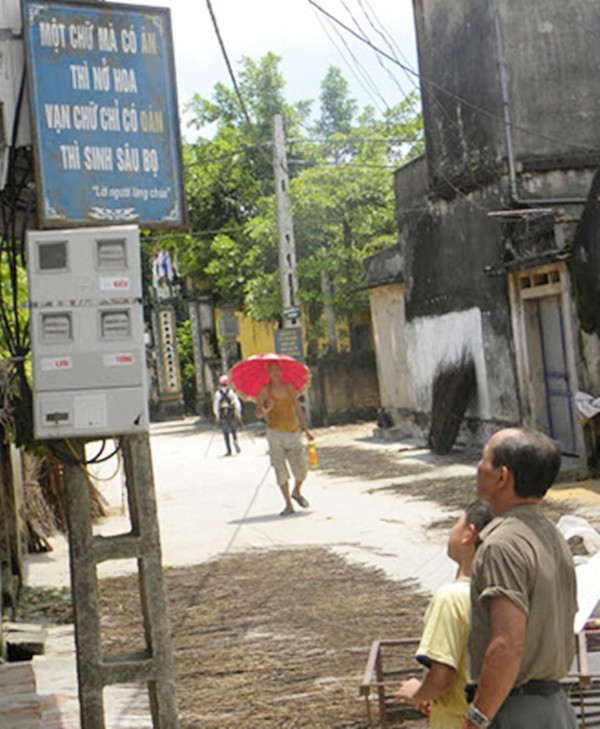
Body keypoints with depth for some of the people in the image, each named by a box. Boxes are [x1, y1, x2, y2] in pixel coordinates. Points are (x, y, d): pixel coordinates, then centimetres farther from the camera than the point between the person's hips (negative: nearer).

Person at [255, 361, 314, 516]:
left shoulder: (289, 387, 8)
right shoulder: (264, 390, -1)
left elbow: (298, 409, 13)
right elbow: (258, 414, -2)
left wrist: (306, 429, 10)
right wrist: (265, 410, -25)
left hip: (294, 432, 2)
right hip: (275, 433, -2)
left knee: (302, 467, -4)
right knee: (281, 471, -1)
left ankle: (297, 492, 25)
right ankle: (288, 504, 7)